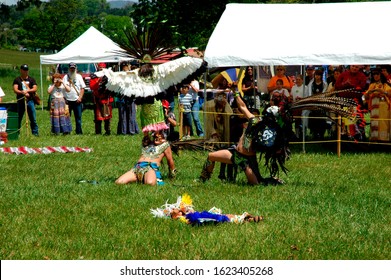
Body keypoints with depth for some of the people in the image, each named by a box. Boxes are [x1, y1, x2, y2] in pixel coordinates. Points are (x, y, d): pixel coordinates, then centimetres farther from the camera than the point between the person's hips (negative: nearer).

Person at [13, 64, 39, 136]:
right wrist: (22, 92, -22)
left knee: (33, 118, -2)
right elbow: (15, 90, -4)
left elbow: (35, 88, 0)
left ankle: (35, 132, 3)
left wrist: (27, 90, -16)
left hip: (30, 101, 1)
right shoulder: (17, 80, 8)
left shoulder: (31, 79, 12)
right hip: (21, 101, -1)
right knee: (18, 118, 2)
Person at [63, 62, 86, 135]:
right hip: (67, 100, 0)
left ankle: (79, 132, 7)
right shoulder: (65, 77, 8)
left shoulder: (79, 76, 8)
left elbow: (82, 88, 4)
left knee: (78, 117, 2)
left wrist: (80, 97, -8)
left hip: (77, 101, 0)